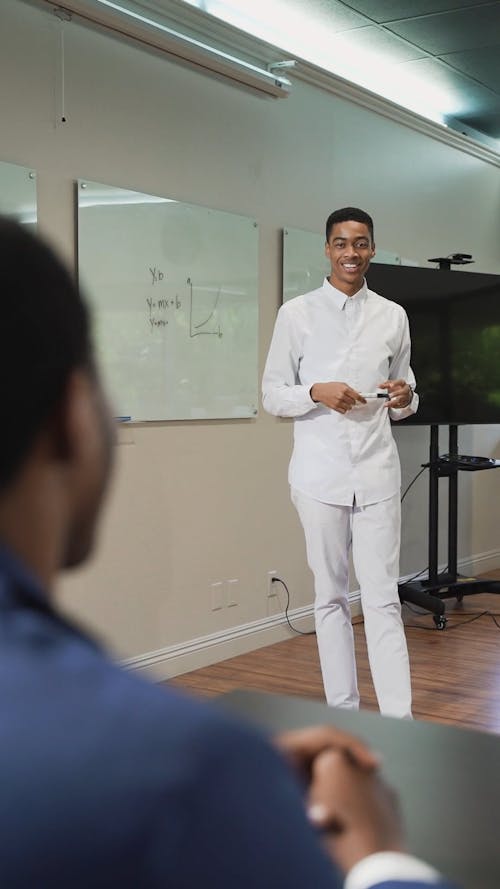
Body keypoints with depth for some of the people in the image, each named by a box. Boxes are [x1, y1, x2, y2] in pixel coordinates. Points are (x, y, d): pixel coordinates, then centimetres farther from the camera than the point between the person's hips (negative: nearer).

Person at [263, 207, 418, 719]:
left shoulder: (393, 316, 9)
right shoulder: (297, 313, 2)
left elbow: (404, 401, 15)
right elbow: (272, 396, 2)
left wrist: (405, 398, -9)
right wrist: (317, 392, -16)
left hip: (377, 472, 1)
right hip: (320, 474, -1)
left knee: (383, 599, -1)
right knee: (330, 597, 8)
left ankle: (399, 723, 0)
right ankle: (343, 712, 18)